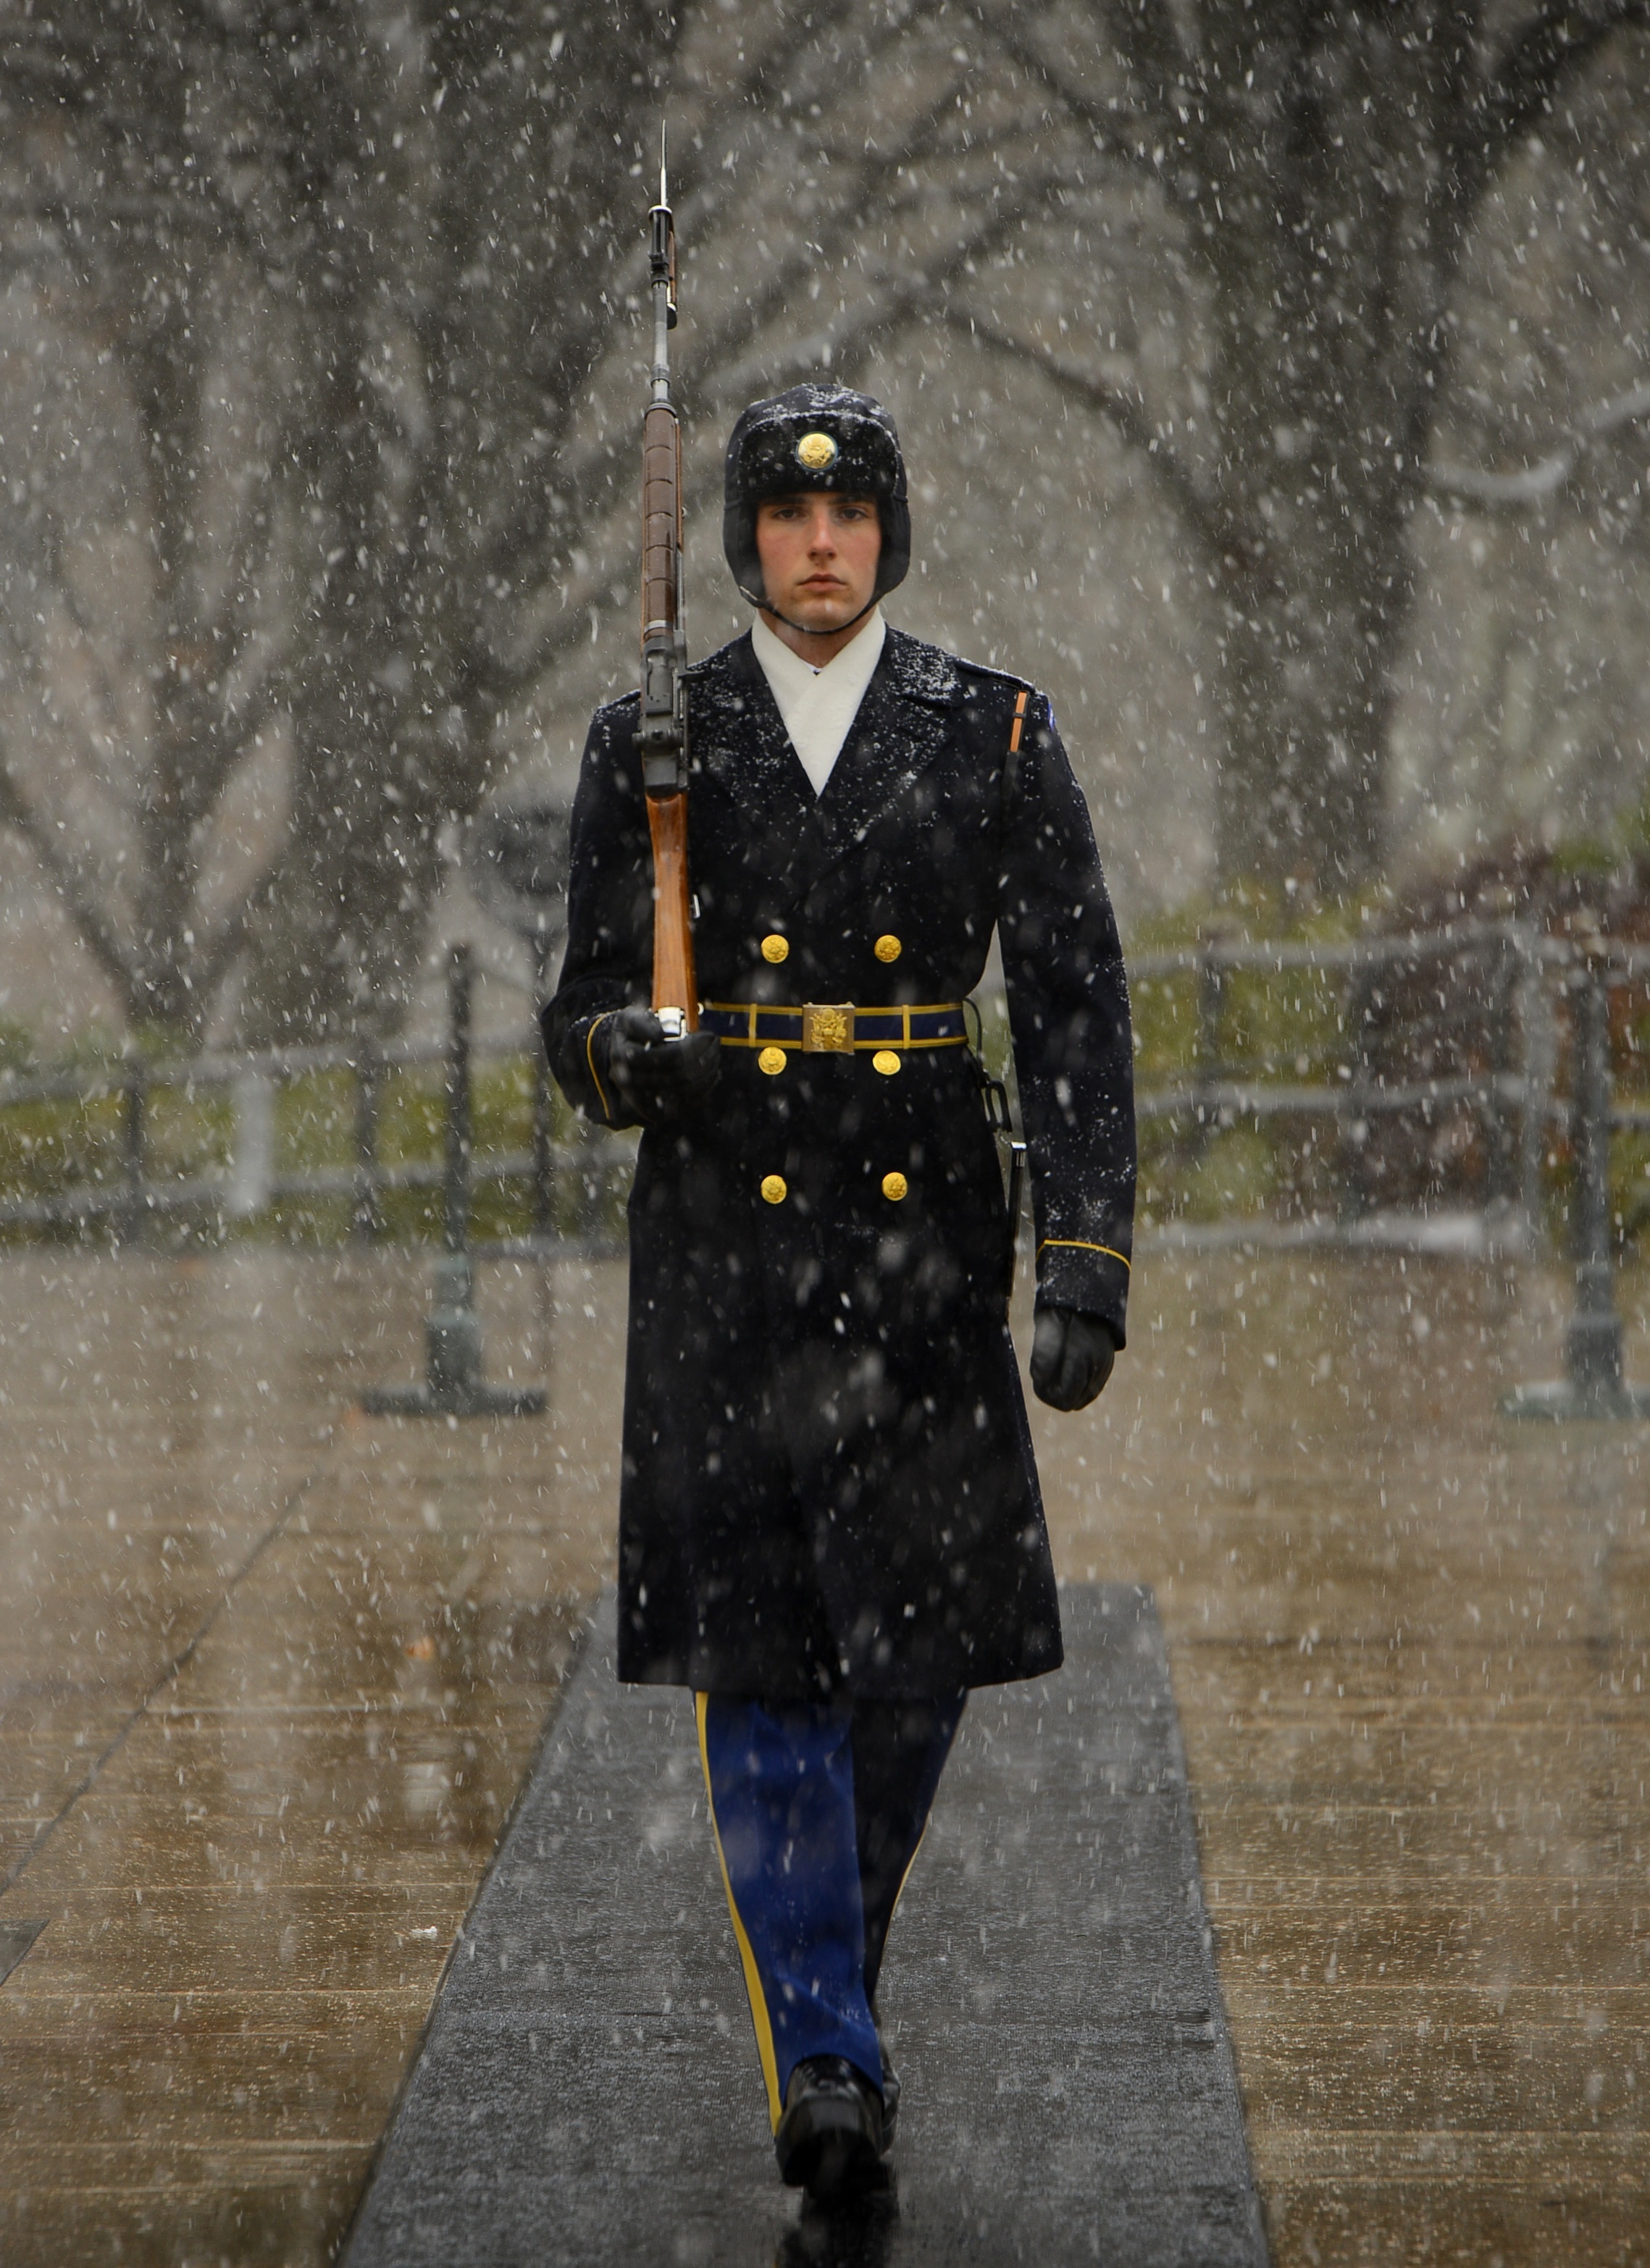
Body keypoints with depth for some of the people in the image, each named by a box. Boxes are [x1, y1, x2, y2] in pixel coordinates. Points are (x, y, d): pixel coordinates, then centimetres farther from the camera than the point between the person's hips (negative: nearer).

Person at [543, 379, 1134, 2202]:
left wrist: (1086, 1269, -9)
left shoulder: (996, 737, 3)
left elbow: (1076, 1014, 0)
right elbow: (585, 1009, 7)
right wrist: (620, 1054, -18)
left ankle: (829, 1953, 31)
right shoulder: (647, 748, 4)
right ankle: (825, 2060, -4)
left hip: (925, 1247, 1)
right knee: (758, 1656, -6)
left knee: (922, 1640, 4)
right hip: (723, 1249, 0)